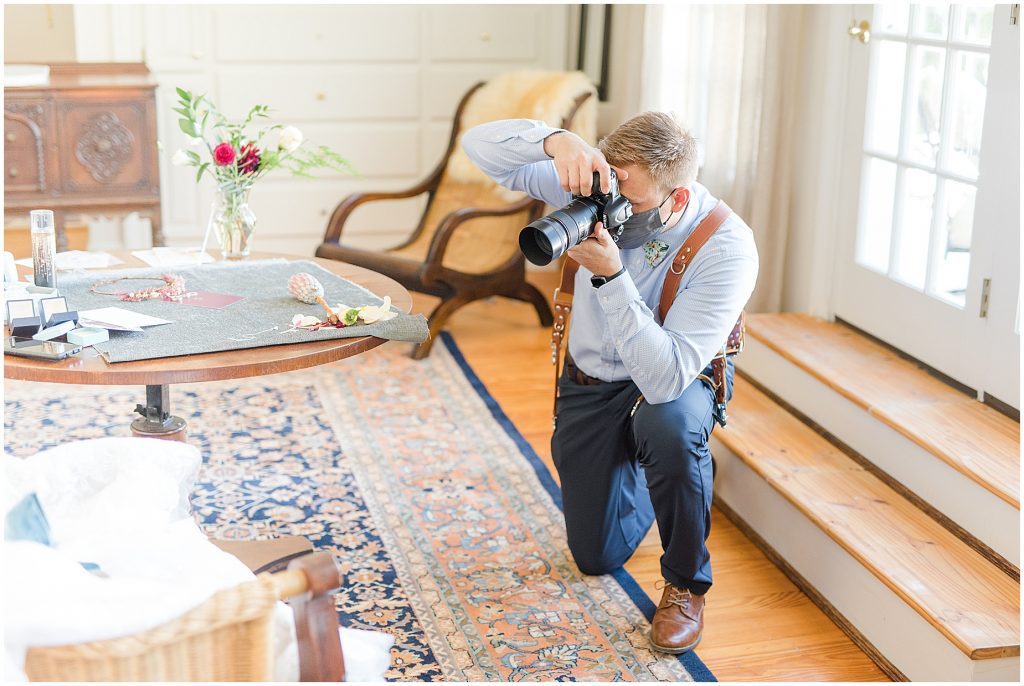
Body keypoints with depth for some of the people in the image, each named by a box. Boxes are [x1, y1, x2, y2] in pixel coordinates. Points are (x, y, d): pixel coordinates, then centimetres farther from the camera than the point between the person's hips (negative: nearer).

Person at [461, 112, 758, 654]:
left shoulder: (726, 248, -32)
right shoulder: (606, 183, -21)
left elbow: (665, 378, -39)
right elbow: (480, 145, -24)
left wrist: (611, 274, -45)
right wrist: (556, 140, -44)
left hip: (678, 382, -3)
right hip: (592, 381, 4)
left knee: (670, 424, -42)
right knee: (596, 557, 10)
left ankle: (687, 582, -14)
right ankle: (642, 475, 44)